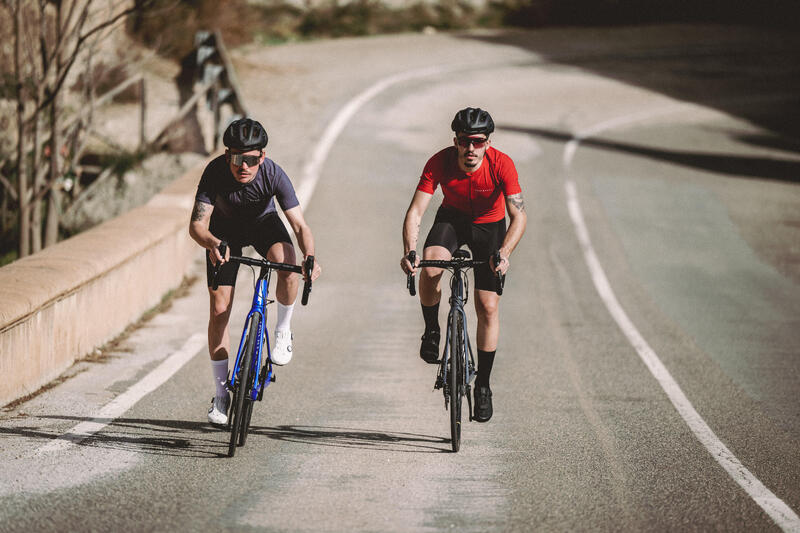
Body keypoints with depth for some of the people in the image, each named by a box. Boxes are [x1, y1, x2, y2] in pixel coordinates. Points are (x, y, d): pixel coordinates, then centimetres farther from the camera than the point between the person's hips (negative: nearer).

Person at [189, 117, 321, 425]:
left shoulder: (273, 174, -32)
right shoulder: (216, 172, -33)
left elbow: (300, 225, -33)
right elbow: (196, 225, -38)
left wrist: (309, 256, -53)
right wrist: (214, 245, -59)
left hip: (263, 223, 0)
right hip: (224, 229, 0)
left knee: (288, 264, -34)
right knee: (219, 308, -6)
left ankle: (283, 330, -7)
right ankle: (221, 394, 5)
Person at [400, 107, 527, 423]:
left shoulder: (501, 165, -30)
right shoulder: (440, 163, -27)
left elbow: (519, 216, -34)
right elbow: (415, 211, -29)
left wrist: (504, 253, -51)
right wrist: (409, 251, -46)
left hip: (489, 226, 0)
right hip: (452, 219, 0)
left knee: (488, 307, -4)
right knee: (430, 268, -32)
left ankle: (482, 385, 10)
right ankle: (432, 331, -5)